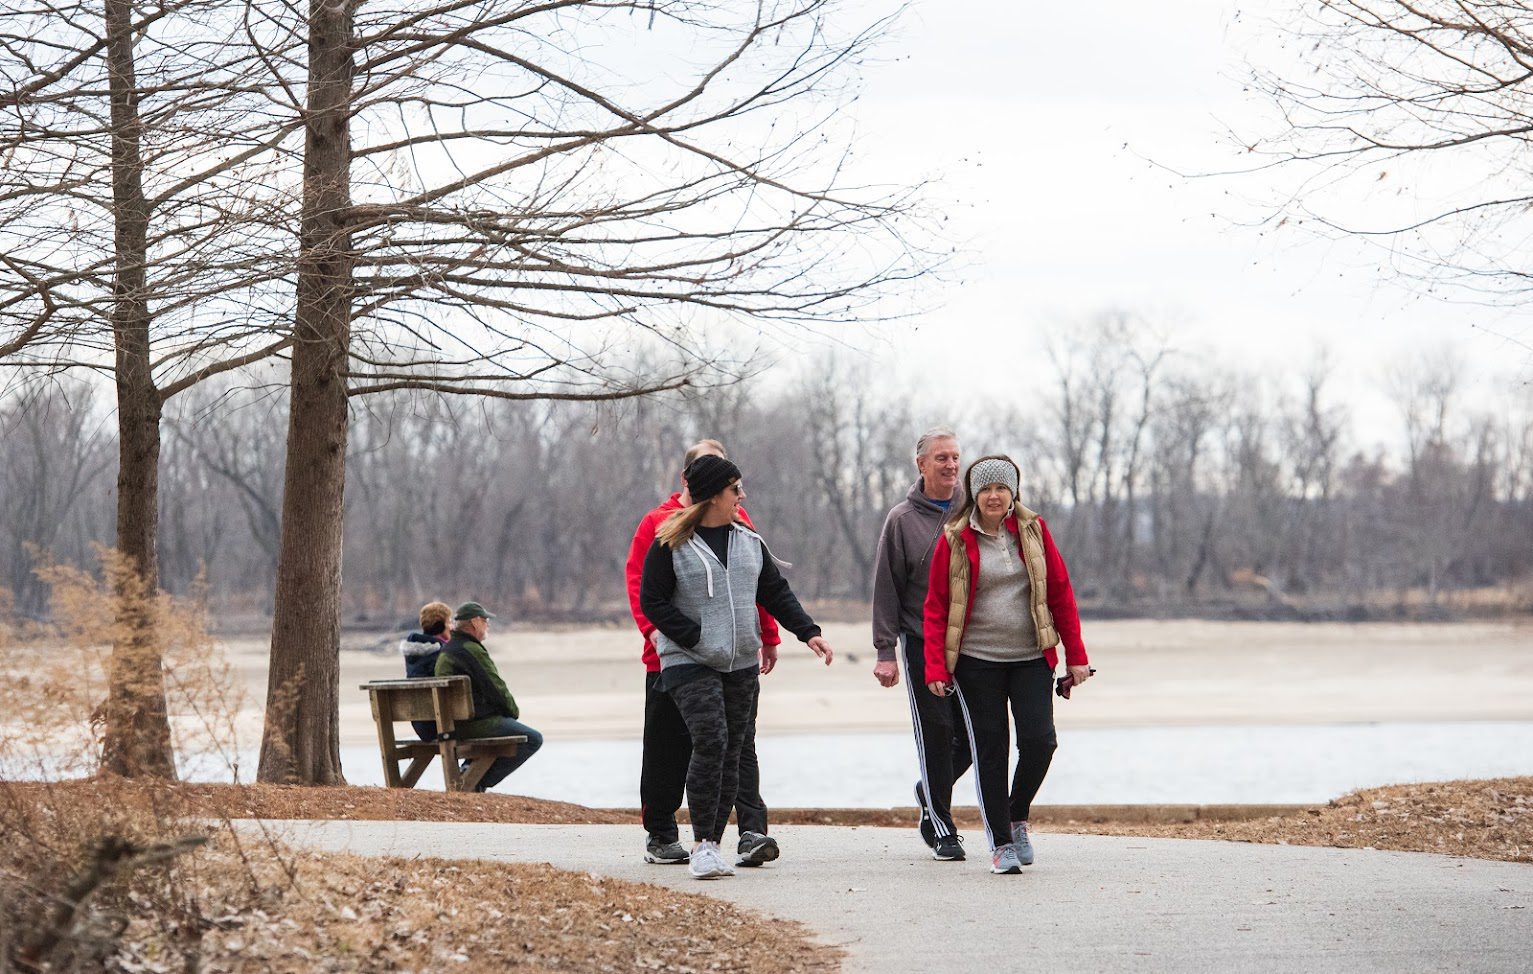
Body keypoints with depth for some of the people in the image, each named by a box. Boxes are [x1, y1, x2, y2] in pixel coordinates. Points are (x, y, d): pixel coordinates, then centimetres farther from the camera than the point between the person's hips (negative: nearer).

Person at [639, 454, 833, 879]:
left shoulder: (749, 541, 12)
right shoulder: (670, 545, -5)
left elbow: (776, 593, 17)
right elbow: (651, 601, -5)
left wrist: (808, 631, 5)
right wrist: (695, 638, -13)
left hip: (741, 664, 6)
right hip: (689, 664, -6)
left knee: (731, 754, 5)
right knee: (710, 743, -20)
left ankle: (712, 844, 13)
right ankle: (701, 844, -13)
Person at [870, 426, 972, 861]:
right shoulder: (903, 519, 0)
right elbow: (886, 589, 0)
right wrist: (886, 650, -6)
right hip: (922, 644, -3)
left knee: (974, 733, 2)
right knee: (935, 732, -4)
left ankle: (931, 793, 29)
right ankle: (939, 827, 7)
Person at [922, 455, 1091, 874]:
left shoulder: (1033, 531, 4)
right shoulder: (955, 540, -1)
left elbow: (1060, 593, 7)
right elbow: (937, 607, 1)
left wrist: (1076, 656, 4)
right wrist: (935, 668, -7)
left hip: (1032, 659, 1)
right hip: (977, 663, -1)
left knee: (1039, 740, -10)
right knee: (990, 750, -1)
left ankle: (1018, 818, 15)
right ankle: (1001, 844, 8)